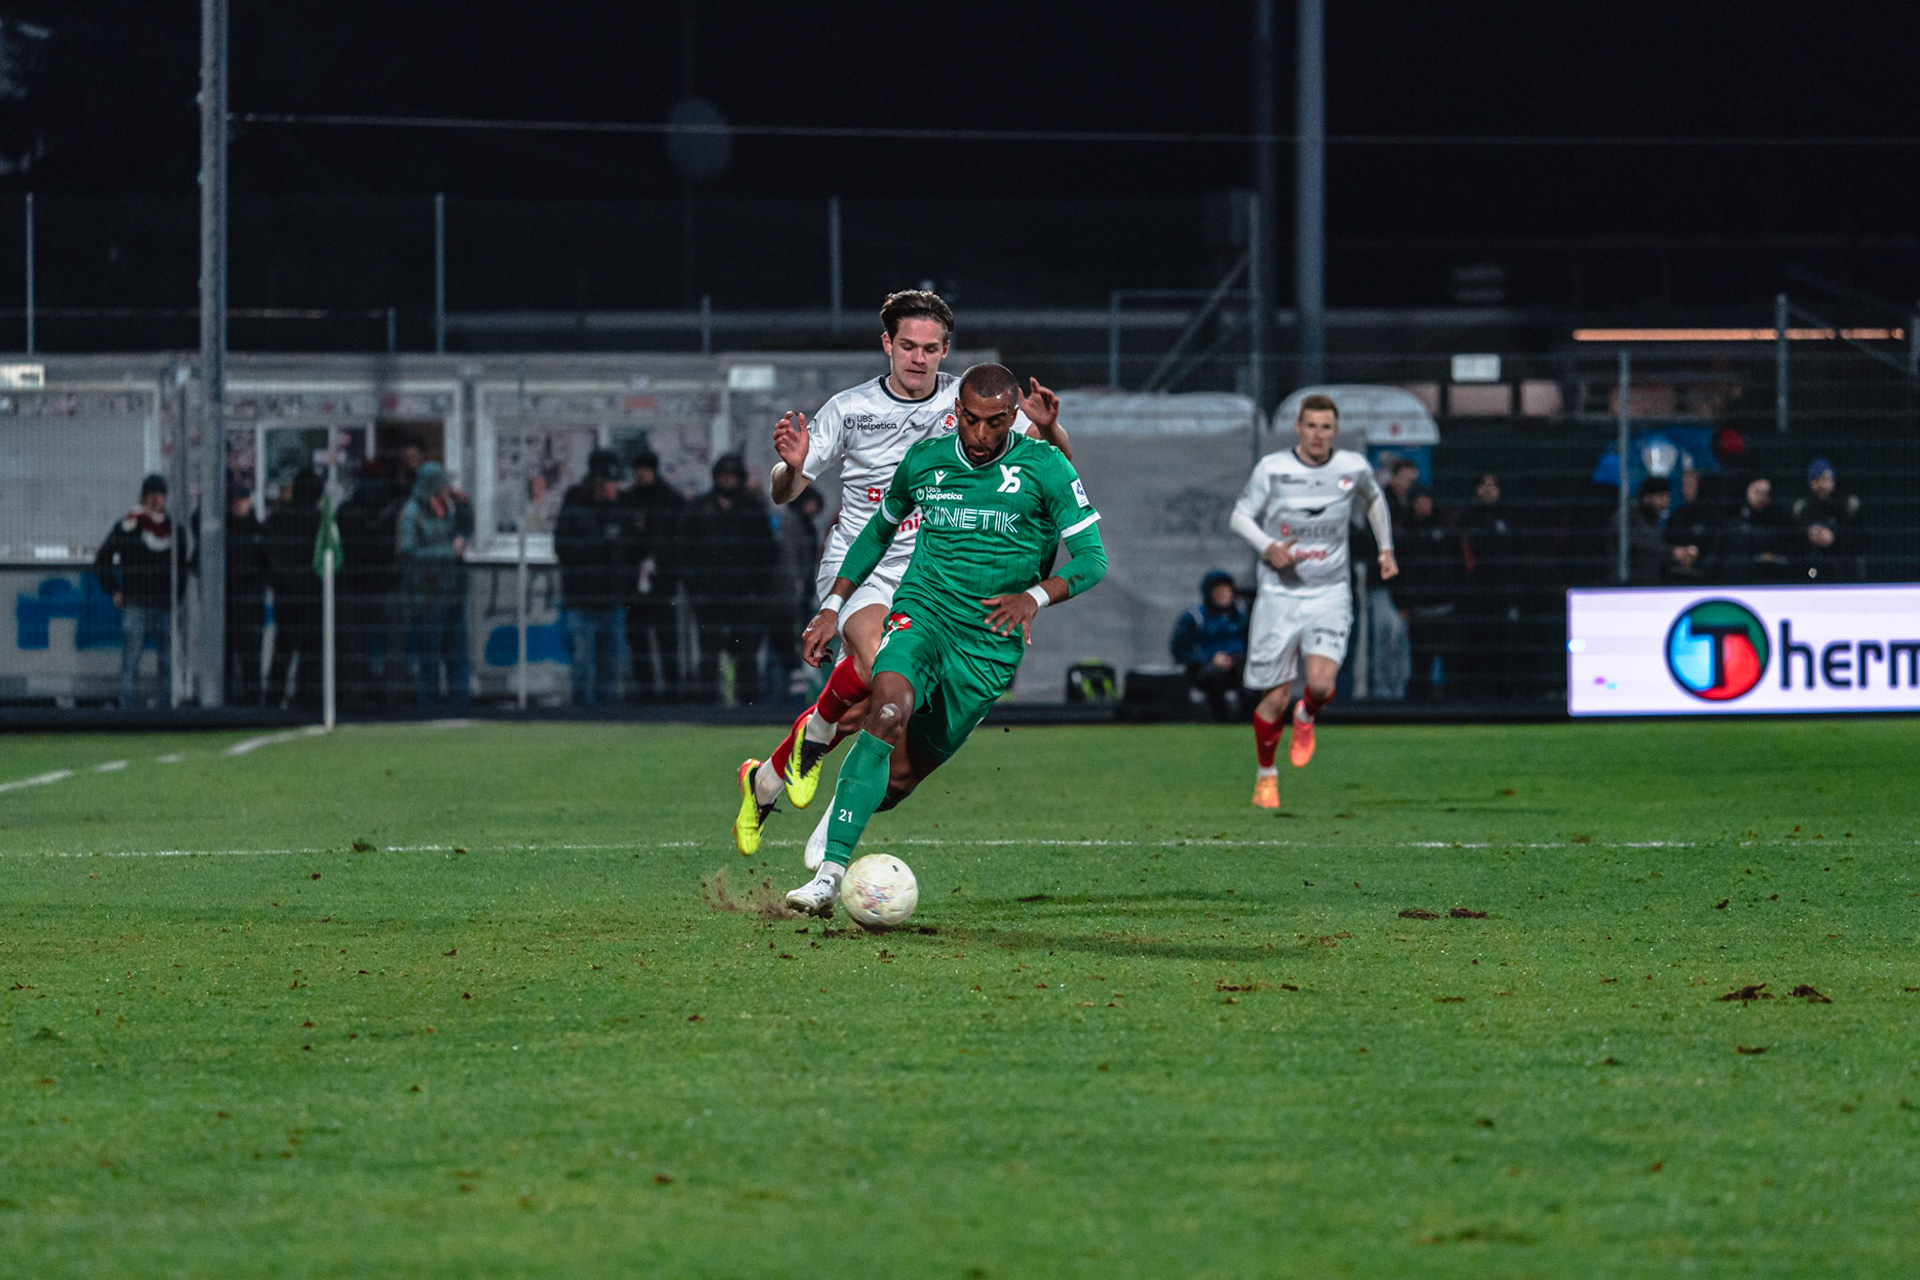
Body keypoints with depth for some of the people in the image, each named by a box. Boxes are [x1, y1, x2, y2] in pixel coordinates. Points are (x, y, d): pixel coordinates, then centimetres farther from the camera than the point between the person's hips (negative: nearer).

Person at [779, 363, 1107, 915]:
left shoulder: (1043, 467, -4)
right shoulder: (925, 459, 6)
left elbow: (1091, 558, -4)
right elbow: (879, 529, 22)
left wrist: (1035, 596, -22)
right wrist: (831, 605, 16)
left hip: (990, 644, 0)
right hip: (921, 613, 0)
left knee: (902, 775, -1)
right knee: (890, 707, -31)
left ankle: (848, 805, 36)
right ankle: (830, 871, -36)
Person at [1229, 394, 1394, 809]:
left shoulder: (1354, 468, 0)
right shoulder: (1271, 468, -6)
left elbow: (1374, 498, 23)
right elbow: (1240, 516, 2)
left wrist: (1386, 548, 21)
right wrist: (1267, 547, -16)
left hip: (1329, 595, 1)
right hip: (1279, 593, -1)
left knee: (1321, 683, -21)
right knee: (1275, 699, 0)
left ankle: (1306, 718, 17)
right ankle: (1265, 775, 24)